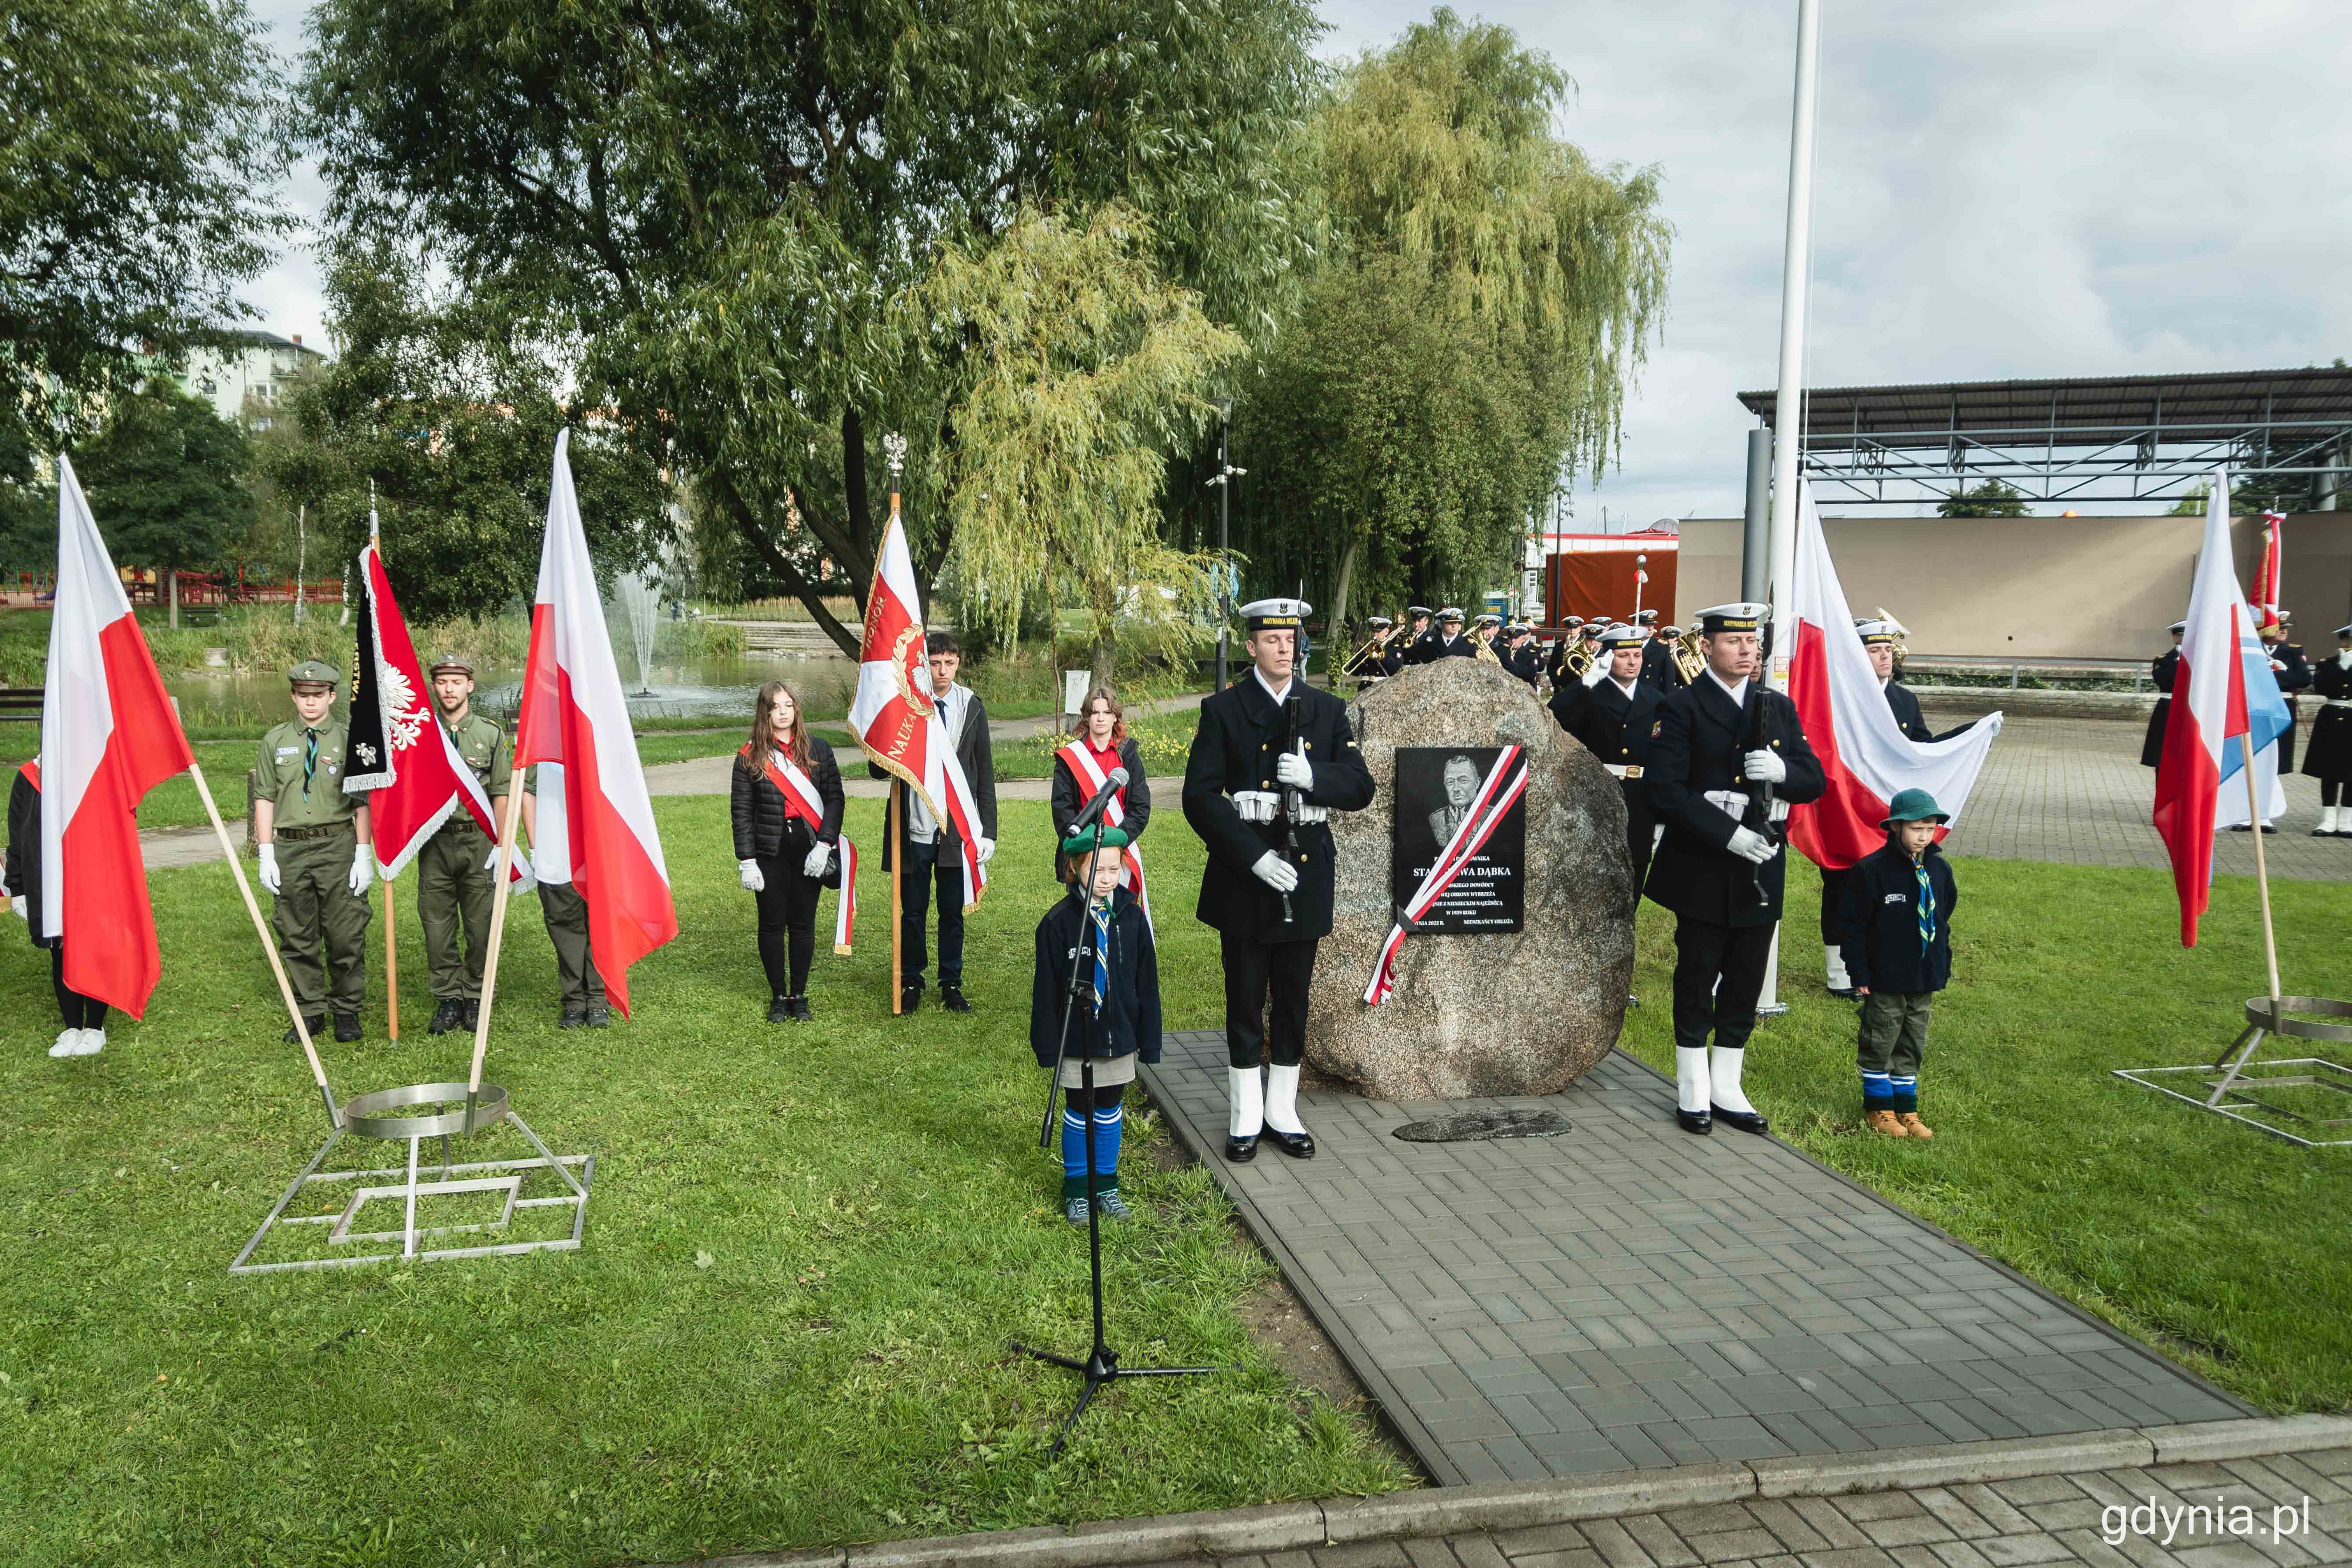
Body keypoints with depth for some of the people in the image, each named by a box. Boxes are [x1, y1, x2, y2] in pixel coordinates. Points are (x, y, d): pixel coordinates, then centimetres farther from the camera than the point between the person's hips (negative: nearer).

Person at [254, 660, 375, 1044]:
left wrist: (364, 857, -5)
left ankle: (347, 1012, 12)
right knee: (297, 938, 7)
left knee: (346, 936, -1)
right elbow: (264, 799, 9)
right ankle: (310, 1012, 17)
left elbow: (363, 803, 1)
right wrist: (266, 855, 2)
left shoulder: (349, 740, 3)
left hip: (337, 845, -2)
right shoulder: (275, 741, 9)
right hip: (290, 847, 2)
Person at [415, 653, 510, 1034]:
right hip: (434, 842, 1)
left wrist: (499, 845, -3)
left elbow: (501, 793, 4)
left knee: (480, 927, 2)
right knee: (437, 927, 2)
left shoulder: (491, 733, 5)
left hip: (478, 841, -1)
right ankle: (448, 1001, 13)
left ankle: (475, 1000, 15)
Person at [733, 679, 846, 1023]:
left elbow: (834, 798, 1)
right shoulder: (750, 757, 1)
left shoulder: (817, 750, 4)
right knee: (772, 925, 7)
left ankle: (799, 996, 18)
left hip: (809, 850, 1)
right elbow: (741, 810, 0)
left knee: (803, 924, 7)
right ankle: (778, 997, 19)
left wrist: (823, 845, -11)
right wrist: (746, 862, -6)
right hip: (770, 853, -1)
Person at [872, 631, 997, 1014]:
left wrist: (987, 830, 0)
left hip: (957, 831, 1)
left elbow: (985, 772, 5)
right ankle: (911, 982, 25)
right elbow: (877, 768, -1)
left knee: (953, 912, 10)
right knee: (912, 913, 9)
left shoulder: (972, 707, 2)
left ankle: (951, 983, 24)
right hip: (914, 829, -1)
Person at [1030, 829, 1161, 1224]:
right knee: (1079, 1113, 11)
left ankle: (1107, 1183, 31)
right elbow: (1046, 989, -8)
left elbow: (1147, 983, 2)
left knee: (1110, 1111, 15)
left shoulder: (1132, 917, -4)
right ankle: (1076, 1187, 26)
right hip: (1076, 1041, -2)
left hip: (1119, 1037, 3)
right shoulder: (1059, 922, -13)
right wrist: (1047, 1046, -8)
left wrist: (1149, 1040, 3)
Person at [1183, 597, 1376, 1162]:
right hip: (1244, 872, -3)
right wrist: (1253, 856, -18)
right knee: (1245, 1000, 5)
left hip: (1306, 873, 3)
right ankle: (1246, 1115, 18)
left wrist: (1314, 776, -19)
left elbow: (1361, 788, 2)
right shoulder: (1222, 710, -2)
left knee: (1294, 999, 10)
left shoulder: (1328, 709, 8)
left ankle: (1283, 1111, 23)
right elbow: (1200, 796, -9)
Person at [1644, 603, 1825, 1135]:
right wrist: (1727, 833, -22)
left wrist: (1782, 771, -14)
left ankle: (1726, 1089, 23)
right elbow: (1666, 791, -15)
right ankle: (1693, 1092, 17)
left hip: (1761, 867, 5)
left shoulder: (1779, 707, 11)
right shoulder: (1681, 708, -6)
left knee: (1746, 983, 10)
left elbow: (1815, 782, 8)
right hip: (1702, 870, -5)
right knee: (1697, 979, 4)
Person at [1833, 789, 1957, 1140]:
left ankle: (1906, 1109, 24)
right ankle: (1879, 1107, 20)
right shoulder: (1872, 870, -15)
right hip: (1885, 981, -5)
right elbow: (1852, 923, -12)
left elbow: (1943, 918, 15)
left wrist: (1942, 965, 13)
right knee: (1879, 1044, 6)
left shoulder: (1940, 869, 3)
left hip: (1924, 980, 5)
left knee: (1913, 1047, 14)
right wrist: (1860, 972, -12)